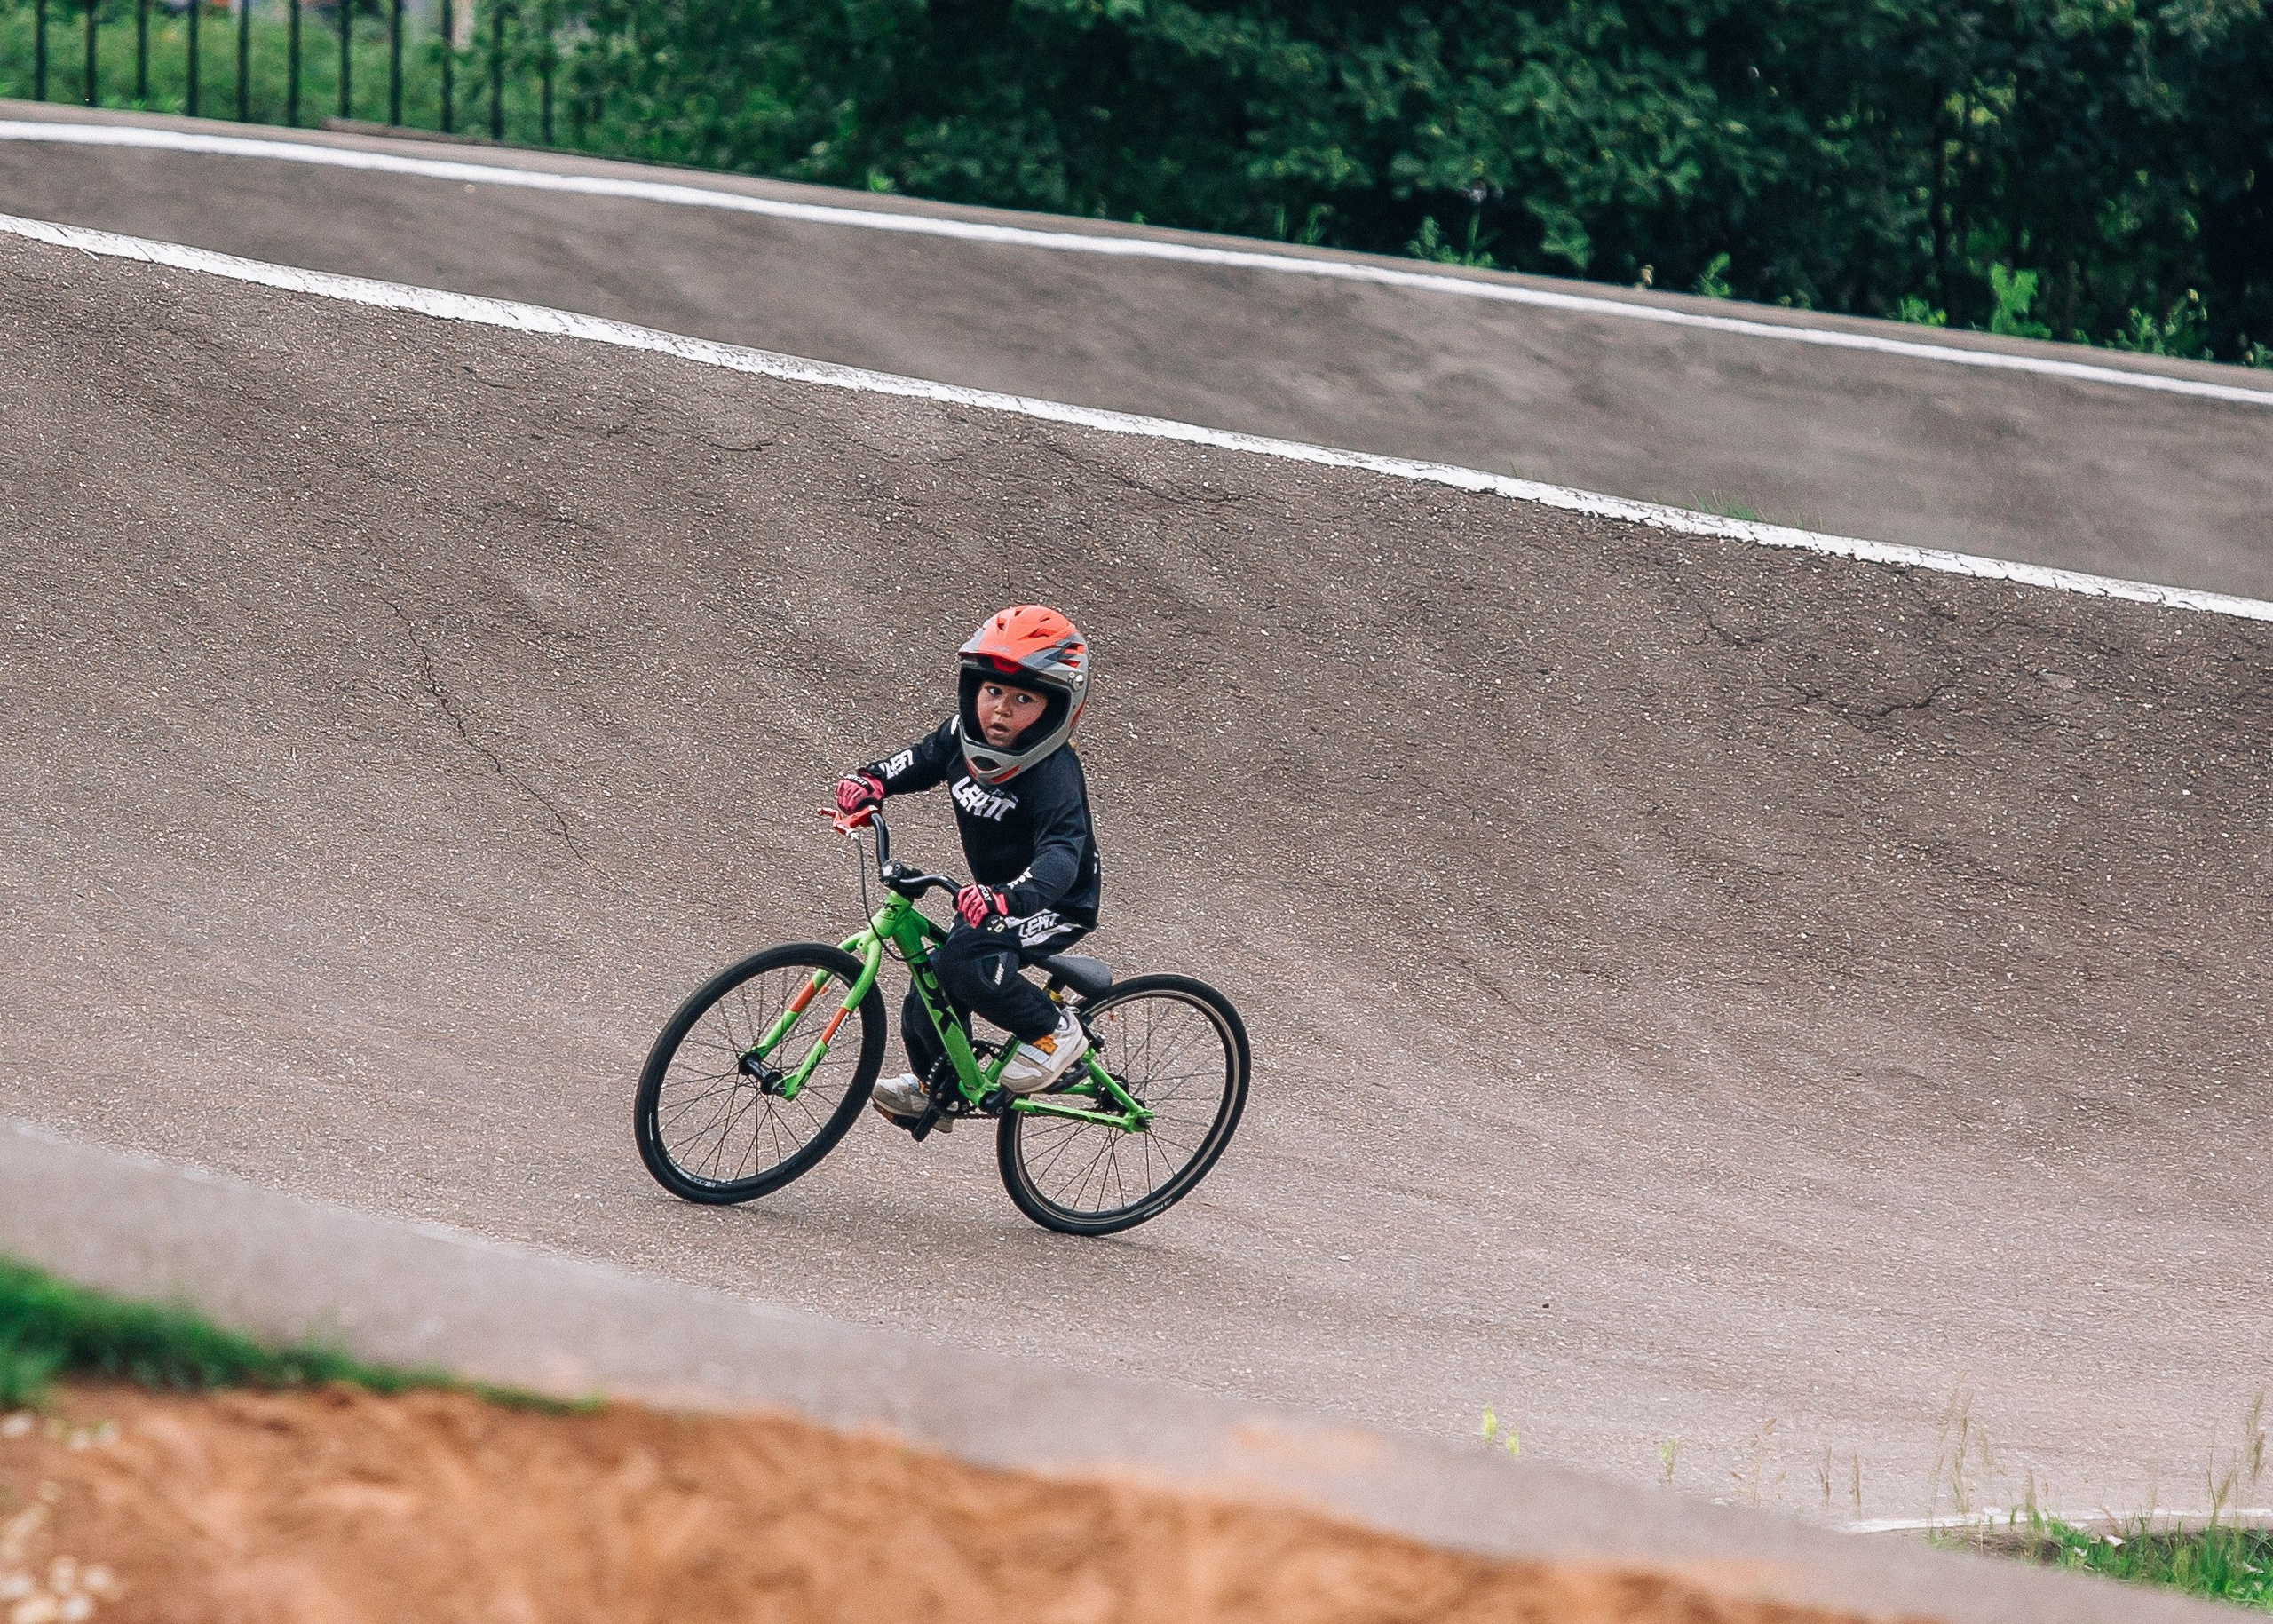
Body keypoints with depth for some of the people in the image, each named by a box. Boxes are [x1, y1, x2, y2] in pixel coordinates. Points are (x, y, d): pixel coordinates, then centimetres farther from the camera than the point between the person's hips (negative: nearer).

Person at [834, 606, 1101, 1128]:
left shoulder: (1053, 774, -30)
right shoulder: (964, 735, -8)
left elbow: (1061, 854, -42)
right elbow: (923, 759, 13)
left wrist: (1011, 897, -59)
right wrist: (872, 780, -7)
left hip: (1055, 906, -8)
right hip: (995, 895, 8)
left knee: (967, 960, -31)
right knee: (928, 999, 10)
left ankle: (1055, 1033, -9)